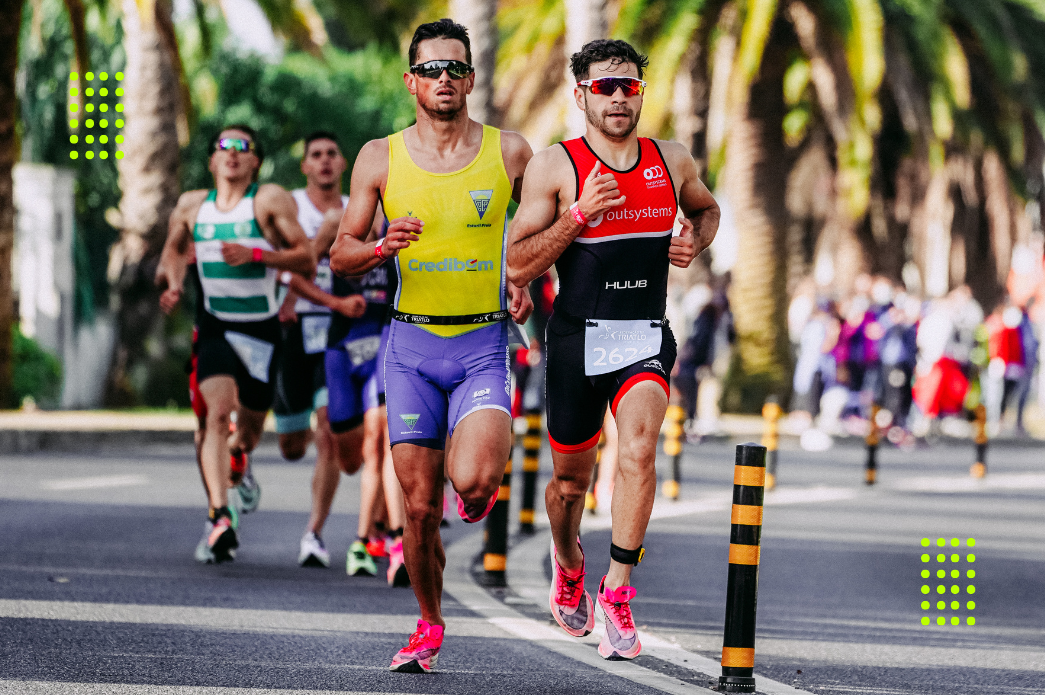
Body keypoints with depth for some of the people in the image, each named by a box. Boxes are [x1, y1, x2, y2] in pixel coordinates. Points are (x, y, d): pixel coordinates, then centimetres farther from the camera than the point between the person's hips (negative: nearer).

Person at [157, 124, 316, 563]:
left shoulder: (271, 200, -4)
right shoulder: (191, 205, 8)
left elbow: (307, 259, -9)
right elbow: (175, 250, 26)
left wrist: (256, 253, -22)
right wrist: (172, 282, 5)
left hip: (261, 329, -1)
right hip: (215, 326, 1)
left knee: (248, 434, 9)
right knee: (218, 412, -24)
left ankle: (235, 471, 47)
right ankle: (219, 519, -33)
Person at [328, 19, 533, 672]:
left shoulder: (511, 152, 1)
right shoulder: (380, 158, 2)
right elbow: (340, 254, 7)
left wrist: (524, 281, 1)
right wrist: (382, 247, -14)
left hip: (484, 343, -1)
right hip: (413, 344, 1)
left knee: (471, 478, -24)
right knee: (421, 507, 1)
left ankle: (484, 485, 14)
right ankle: (429, 627, 22)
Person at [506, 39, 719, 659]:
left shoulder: (673, 162, 5)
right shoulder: (556, 166, -6)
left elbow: (706, 209, 27)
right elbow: (518, 264, -9)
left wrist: (693, 243, 5)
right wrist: (580, 216, -19)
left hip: (647, 337, 1)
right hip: (578, 337, -1)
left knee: (640, 447, -26)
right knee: (572, 477, 13)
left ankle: (618, 592, -22)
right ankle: (569, 562, 46)